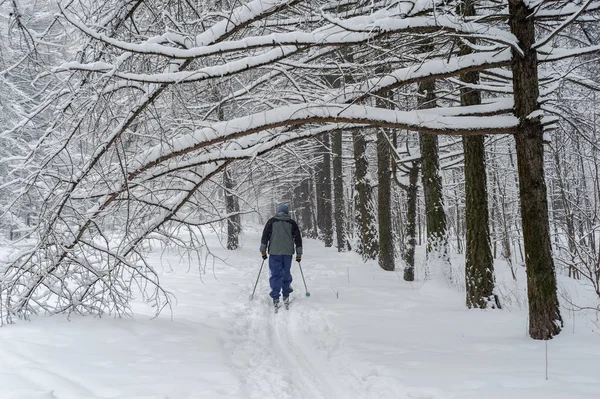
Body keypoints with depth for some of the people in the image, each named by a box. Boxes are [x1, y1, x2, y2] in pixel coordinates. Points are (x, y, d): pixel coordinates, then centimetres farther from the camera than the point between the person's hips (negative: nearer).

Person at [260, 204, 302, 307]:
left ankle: (275, 298, -5)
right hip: (288, 252, 1)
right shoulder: (292, 223, 8)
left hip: (274, 252, -1)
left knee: (275, 275, 1)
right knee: (286, 274, 13)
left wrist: (263, 251, 5)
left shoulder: (272, 221, 5)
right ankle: (286, 296, 15)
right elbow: (298, 238, 8)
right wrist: (299, 254, 13)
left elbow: (265, 236, 1)